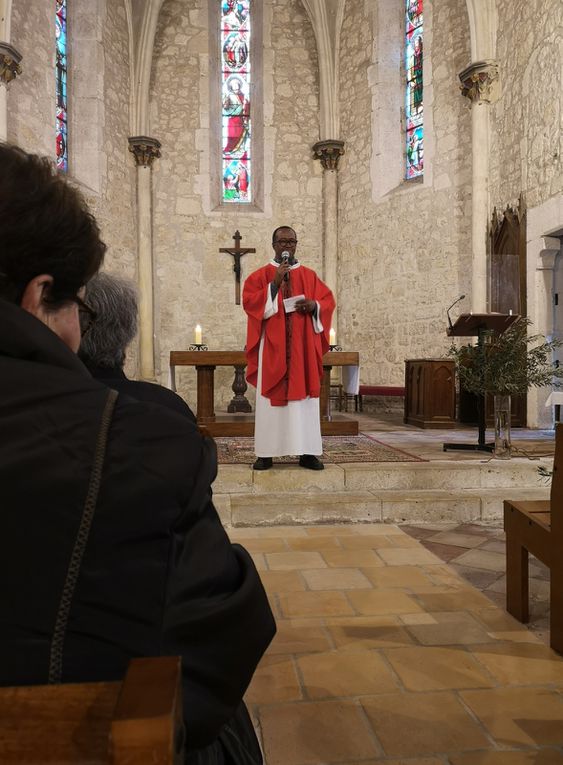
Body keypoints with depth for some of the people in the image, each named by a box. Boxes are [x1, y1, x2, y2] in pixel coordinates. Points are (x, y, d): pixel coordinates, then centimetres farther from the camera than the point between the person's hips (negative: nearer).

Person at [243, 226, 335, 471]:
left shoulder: (309, 275, 14)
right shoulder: (260, 275, 7)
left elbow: (328, 300, 11)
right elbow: (249, 301, -6)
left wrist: (314, 305, -10)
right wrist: (275, 284, -14)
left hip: (303, 346, 2)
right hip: (272, 346, -2)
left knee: (304, 396, 0)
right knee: (270, 396, -5)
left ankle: (307, 452, 4)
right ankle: (266, 453, -1)